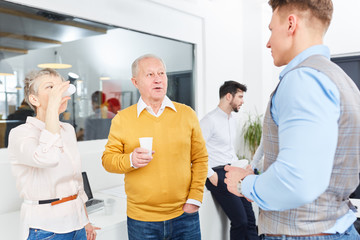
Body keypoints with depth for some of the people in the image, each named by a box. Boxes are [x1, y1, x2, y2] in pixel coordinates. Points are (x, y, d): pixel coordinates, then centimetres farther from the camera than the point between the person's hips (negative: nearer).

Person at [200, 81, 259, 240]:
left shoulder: (231, 120, 16)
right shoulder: (210, 120, -13)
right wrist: (211, 175, -16)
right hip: (218, 174, -8)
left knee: (250, 218, 4)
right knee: (240, 221, -9)